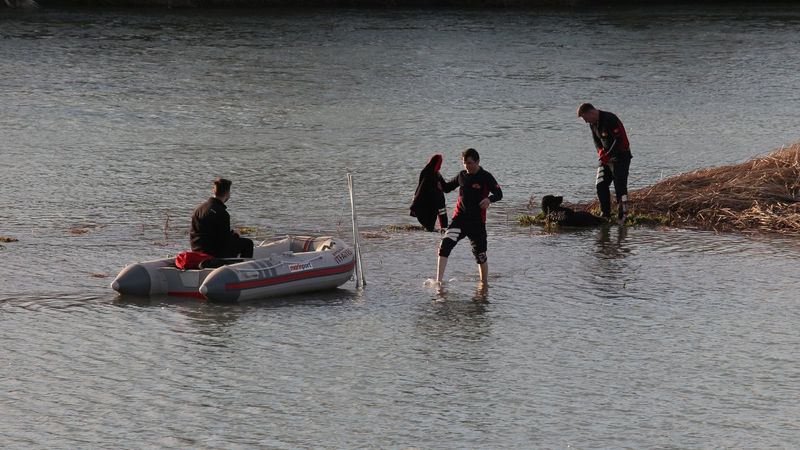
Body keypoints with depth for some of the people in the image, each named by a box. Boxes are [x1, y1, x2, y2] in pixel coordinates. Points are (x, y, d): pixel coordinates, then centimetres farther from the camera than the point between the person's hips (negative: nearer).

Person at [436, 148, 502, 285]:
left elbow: (499, 194, -12)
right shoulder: (462, 175, 10)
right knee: (445, 245, -18)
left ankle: (484, 283, 26)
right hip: (459, 218, 3)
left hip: (477, 222, -3)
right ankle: (438, 282, -21)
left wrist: (489, 199, -34)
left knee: (480, 255, 6)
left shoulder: (486, 177, -4)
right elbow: (447, 187, 25)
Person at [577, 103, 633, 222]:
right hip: (606, 158, 8)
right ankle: (606, 214, 7)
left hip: (621, 156, -8)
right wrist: (600, 150, -4)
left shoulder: (610, 119, -22)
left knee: (620, 187, -9)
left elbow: (619, 139, -25)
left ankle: (622, 216, -4)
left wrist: (608, 155, -22)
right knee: (601, 185, 0)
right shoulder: (593, 124, 6)